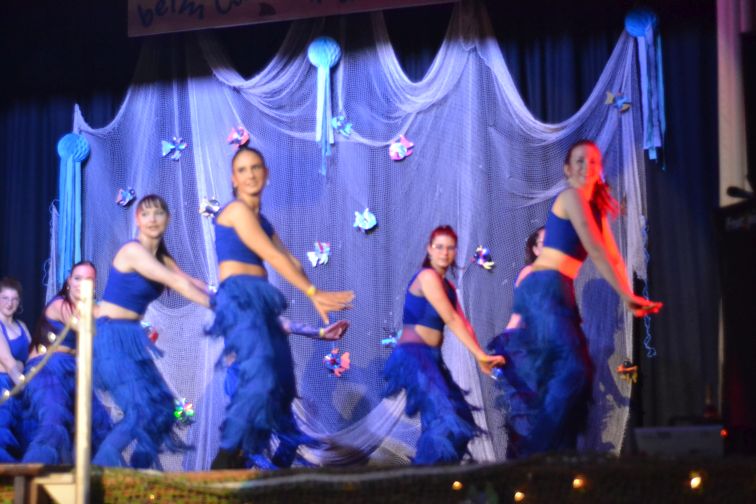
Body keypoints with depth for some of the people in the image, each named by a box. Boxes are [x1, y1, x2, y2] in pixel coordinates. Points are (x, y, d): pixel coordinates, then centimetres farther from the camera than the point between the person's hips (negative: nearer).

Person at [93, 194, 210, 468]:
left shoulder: (162, 259, 12)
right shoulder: (133, 251, -16)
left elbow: (193, 283, -1)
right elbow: (178, 285, -21)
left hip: (131, 338, 9)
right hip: (111, 337, -9)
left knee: (161, 405, 7)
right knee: (142, 408, -16)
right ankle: (100, 469, -8)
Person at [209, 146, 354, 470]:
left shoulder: (259, 218, 23)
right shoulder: (237, 210, -5)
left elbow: (290, 261, 19)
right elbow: (272, 256, -11)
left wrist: (318, 300, 10)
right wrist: (313, 292, -12)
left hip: (259, 303, 10)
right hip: (239, 299, -10)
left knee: (281, 384, 9)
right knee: (259, 377, -24)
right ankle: (225, 461, -24)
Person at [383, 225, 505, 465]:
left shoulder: (447, 285, 16)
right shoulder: (428, 276, -12)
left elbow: (462, 323, 6)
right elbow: (451, 319, -18)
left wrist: (481, 357, -6)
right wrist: (480, 354, -20)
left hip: (430, 356, 10)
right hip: (414, 355, -10)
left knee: (460, 417, 14)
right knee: (443, 418, -21)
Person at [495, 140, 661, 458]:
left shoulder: (596, 207, 20)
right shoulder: (572, 197, -8)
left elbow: (612, 257, 14)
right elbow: (596, 251, -15)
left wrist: (629, 296, 2)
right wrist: (626, 296, -18)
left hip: (559, 293, 10)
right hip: (545, 289, -10)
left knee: (568, 371, 7)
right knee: (573, 368, -17)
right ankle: (537, 453, -17)